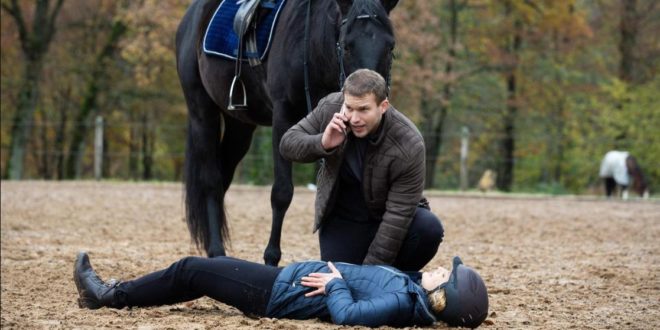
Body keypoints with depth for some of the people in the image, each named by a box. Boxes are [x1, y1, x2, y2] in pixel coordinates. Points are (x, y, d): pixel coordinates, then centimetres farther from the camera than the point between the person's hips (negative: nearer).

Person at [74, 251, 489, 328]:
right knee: (202, 269, 23)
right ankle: (118, 292, 36)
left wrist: (335, 283, -22)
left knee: (189, 271, 3)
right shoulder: (409, 290, -4)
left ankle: (111, 296, 22)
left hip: (276, 293, -9)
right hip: (284, 277, 9)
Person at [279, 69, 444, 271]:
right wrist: (322, 144, -32)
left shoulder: (409, 145, -30)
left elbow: (398, 215, -29)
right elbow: (287, 144, -10)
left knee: (429, 228, -30)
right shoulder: (330, 108, -19)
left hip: (385, 217, -1)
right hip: (343, 220, 2)